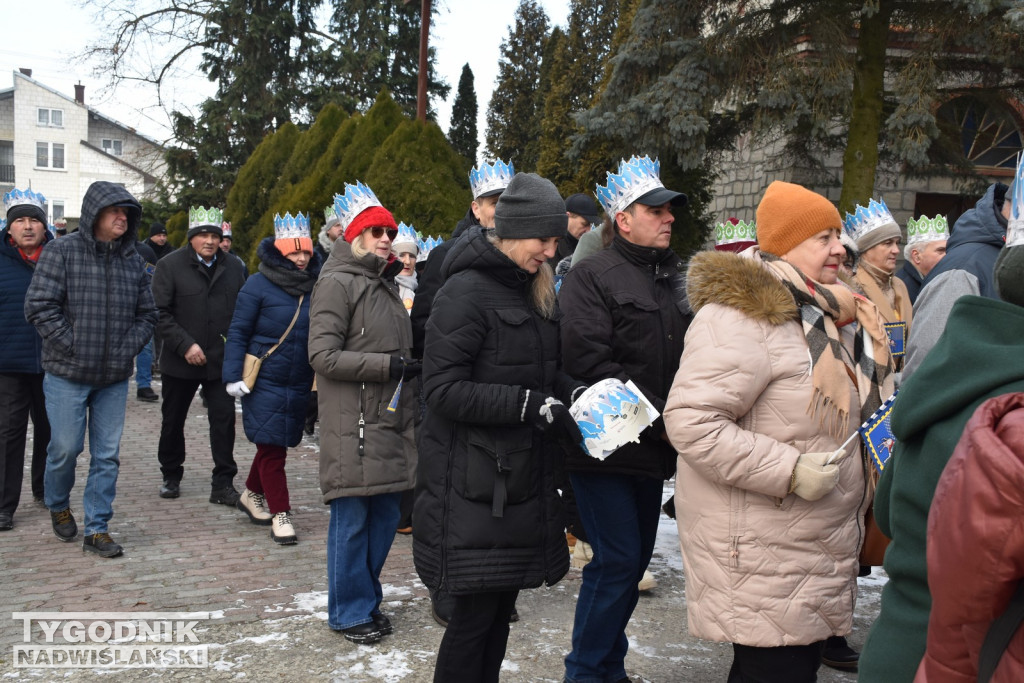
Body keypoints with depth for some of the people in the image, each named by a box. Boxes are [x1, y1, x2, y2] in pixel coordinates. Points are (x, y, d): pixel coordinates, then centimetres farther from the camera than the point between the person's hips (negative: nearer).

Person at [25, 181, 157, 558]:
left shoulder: (132, 260, 7)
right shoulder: (61, 251, -5)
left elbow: (147, 313, 13)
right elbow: (39, 307, -10)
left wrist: (128, 349, 0)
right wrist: (74, 346, -13)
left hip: (115, 377, 4)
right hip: (67, 373, -3)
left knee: (107, 455, 5)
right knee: (66, 447, 3)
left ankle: (97, 529, 16)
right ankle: (57, 505, 33)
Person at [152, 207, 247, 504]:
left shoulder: (234, 267, 6)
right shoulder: (169, 265, -3)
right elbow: (160, 313, -8)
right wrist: (185, 345, -17)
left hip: (222, 361, 1)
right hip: (180, 361, -1)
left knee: (224, 420, -3)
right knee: (173, 421, 13)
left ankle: (223, 484, 5)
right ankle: (171, 476, 32)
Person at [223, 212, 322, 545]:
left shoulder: (316, 287, 2)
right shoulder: (259, 285, -9)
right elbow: (238, 333, -7)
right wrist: (233, 376, -13)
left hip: (299, 383, 5)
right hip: (265, 381, -5)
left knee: (276, 444, 15)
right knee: (272, 447, -1)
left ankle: (252, 495, 38)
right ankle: (280, 514, 9)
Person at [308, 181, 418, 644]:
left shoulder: (384, 284, 20)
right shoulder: (337, 282, -7)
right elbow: (323, 355, -16)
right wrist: (389, 365, -18)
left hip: (388, 422, 8)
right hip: (352, 425, -8)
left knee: (385, 515, 13)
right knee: (352, 519, -1)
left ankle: (366, 598, 28)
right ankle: (349, 611, 13)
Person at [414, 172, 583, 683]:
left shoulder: (533, 291, 13)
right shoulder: (466, 291, -13)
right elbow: (444, 388, -19)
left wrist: (571, 392, -2)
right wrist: (532, 404, -22)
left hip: (521, 475, 8)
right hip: (474, 481, -8)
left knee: (501, 603, 14)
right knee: (476, 611, -1)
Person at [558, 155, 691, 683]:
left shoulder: (675, 277, 14)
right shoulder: (593, 276, -11)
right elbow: (589, 363, -21)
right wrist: (659, 416, -20)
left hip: (652, 448, 8)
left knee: (635, 559, 15)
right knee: (617, 559, -5)